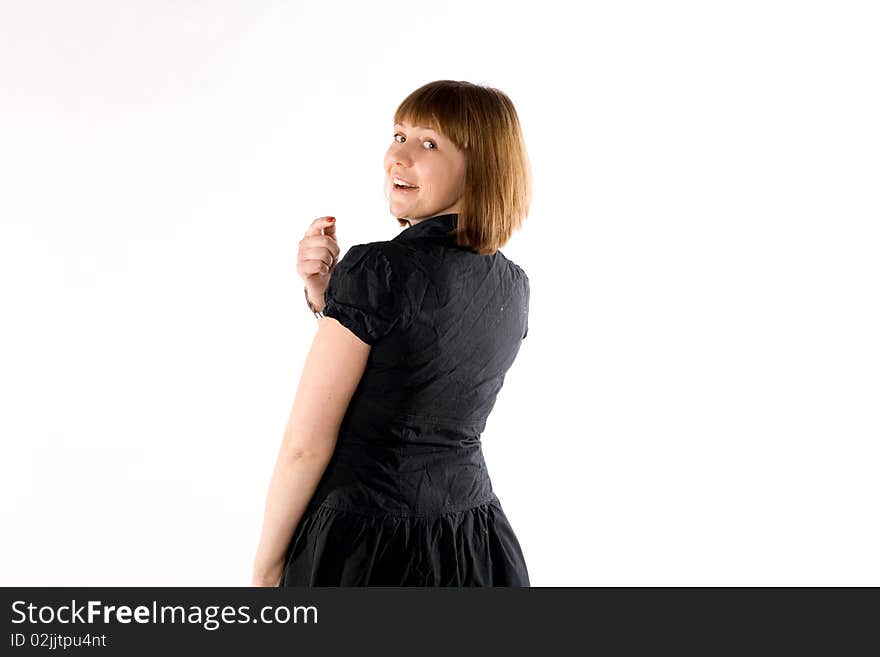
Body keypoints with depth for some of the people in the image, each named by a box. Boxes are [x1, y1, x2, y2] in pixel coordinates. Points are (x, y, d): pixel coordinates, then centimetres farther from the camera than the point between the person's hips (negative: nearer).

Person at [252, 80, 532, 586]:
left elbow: (306, 445, -17)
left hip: (364, 548, -6)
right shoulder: (514, 287, 1)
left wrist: (266, 565, -4)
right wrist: (324, 293, -2)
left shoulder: (376, 271, -20)